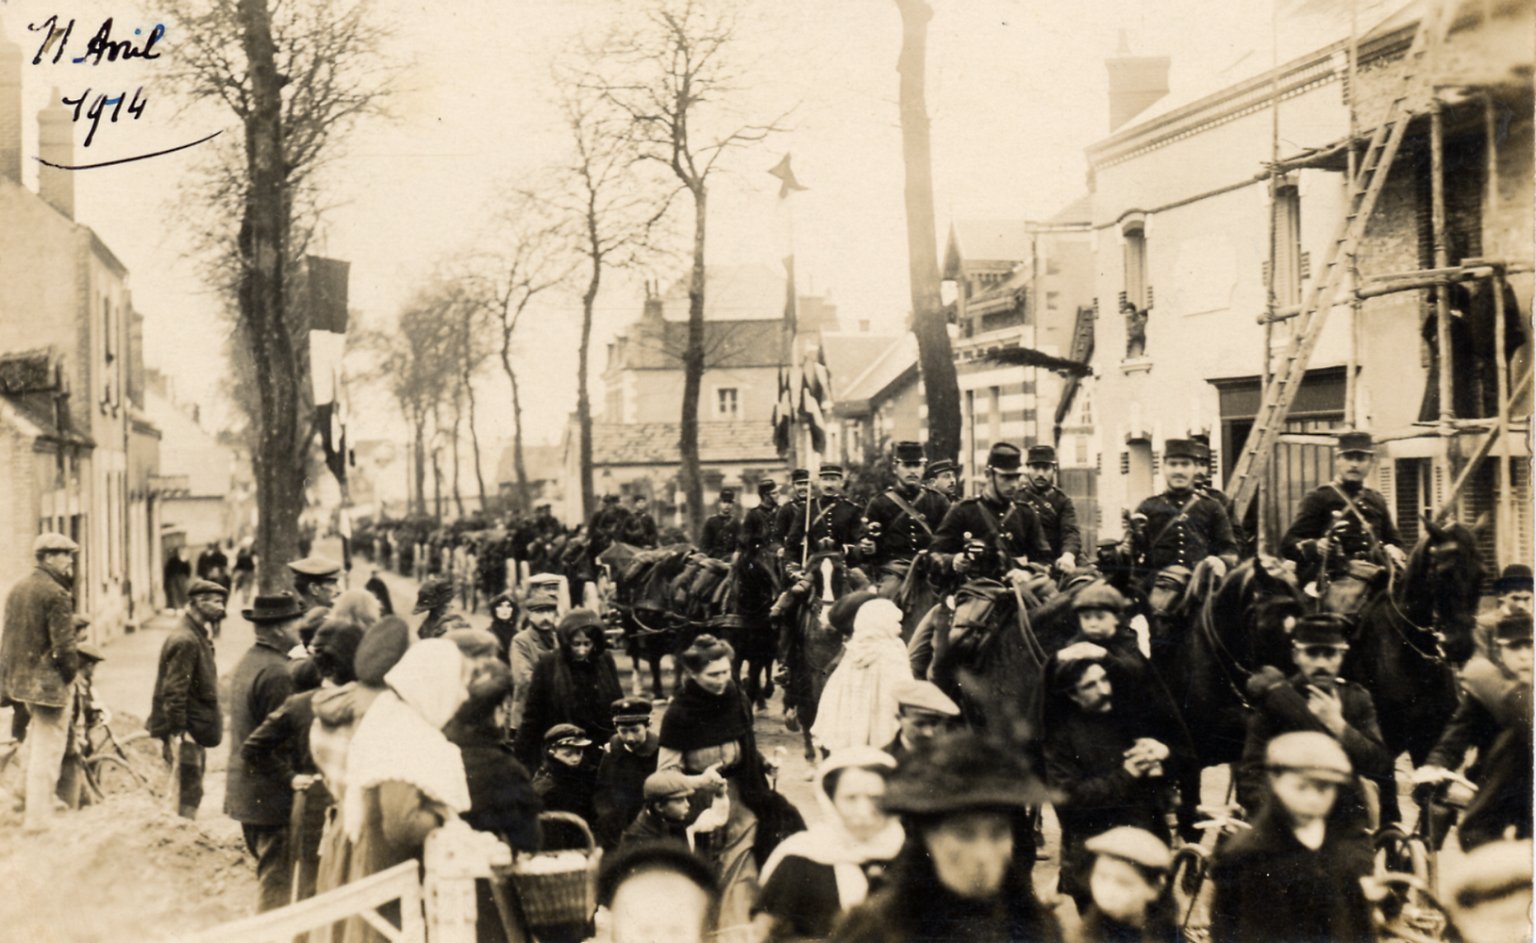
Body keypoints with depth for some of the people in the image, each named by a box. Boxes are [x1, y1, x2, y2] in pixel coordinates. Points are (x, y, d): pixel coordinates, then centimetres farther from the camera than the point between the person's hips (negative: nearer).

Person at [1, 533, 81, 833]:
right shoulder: (56, 594, -16)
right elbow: (64, 645, -19)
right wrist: (70, 674, -3)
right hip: (48, 681, -9)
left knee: (34, 746, 21)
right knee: (47, 752, -3)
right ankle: (40, 819, 0)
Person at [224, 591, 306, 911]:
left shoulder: (245, 663, 11)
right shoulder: (276, 672, -20)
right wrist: (294, 777, -14)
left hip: (243, 787, 10)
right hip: (272, 797, -10)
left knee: (269, 876, 20)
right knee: (276, 883, -2)